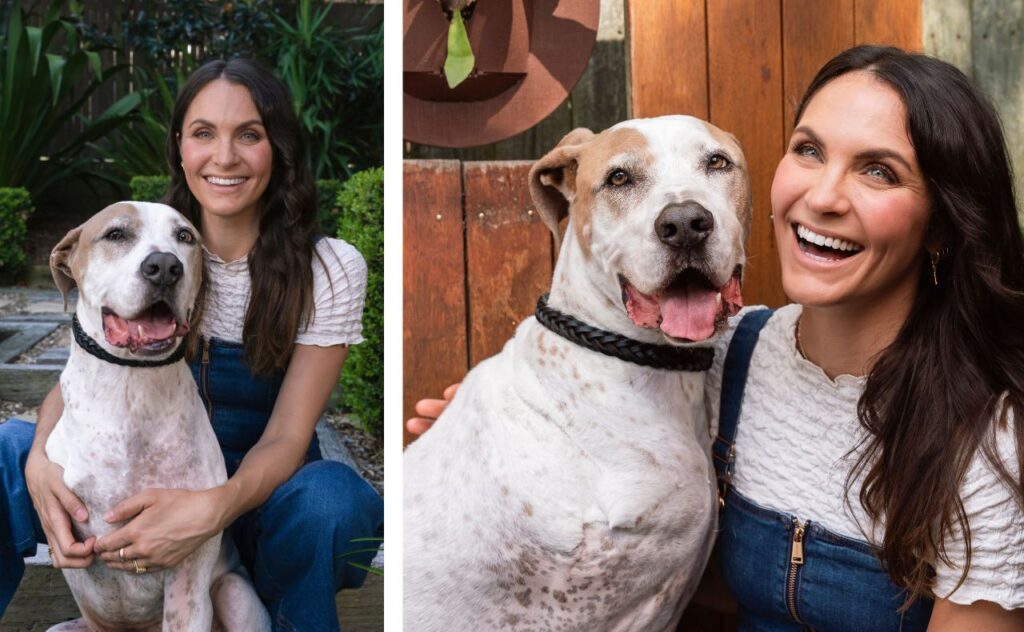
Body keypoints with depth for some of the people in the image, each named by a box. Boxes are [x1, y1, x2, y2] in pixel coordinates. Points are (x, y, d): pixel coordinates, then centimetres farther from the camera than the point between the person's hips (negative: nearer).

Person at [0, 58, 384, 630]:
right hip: (155, 487, 2)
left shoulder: (330, 271, -12)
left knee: (331, 497, -37)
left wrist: (213, 509, -38)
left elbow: (286, 435, -16)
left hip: (261, 492, -2)